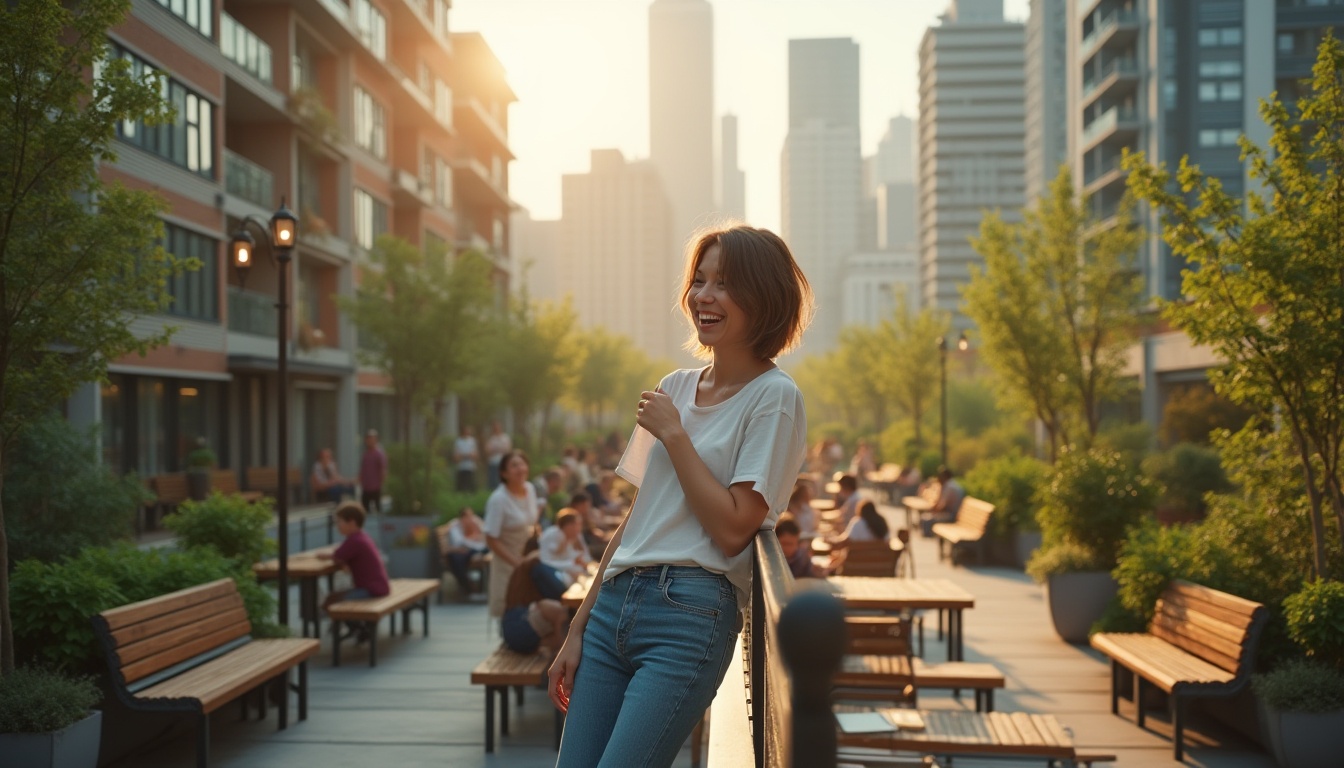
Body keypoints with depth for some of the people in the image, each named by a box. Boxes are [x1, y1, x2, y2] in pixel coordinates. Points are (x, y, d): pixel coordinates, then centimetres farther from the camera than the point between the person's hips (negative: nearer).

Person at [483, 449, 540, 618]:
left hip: (529, 560, 6)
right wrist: (517, 563, -19)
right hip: (507, 563, -6)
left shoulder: (530, 489, -2)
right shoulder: (498, 499, -20)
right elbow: (491, 540, -18)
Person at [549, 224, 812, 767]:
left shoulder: (774, 397, -4)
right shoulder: (675, 387, 15)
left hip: (690, 616, -6)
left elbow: (732, 529, -12)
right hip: (614, 602, 7)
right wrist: (578, 630, 15)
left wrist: (673, 433, -7)